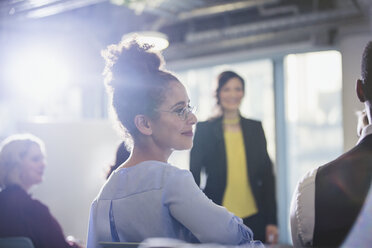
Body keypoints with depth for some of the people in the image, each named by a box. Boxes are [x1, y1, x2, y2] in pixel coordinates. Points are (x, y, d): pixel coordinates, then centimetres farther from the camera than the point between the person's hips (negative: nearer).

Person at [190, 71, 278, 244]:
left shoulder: (255, 128, 9)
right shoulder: (204, 129, 2)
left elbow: (267, 174, 10)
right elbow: (194, 176, 3)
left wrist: (271, 221, 5)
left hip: (254, 218, 2)